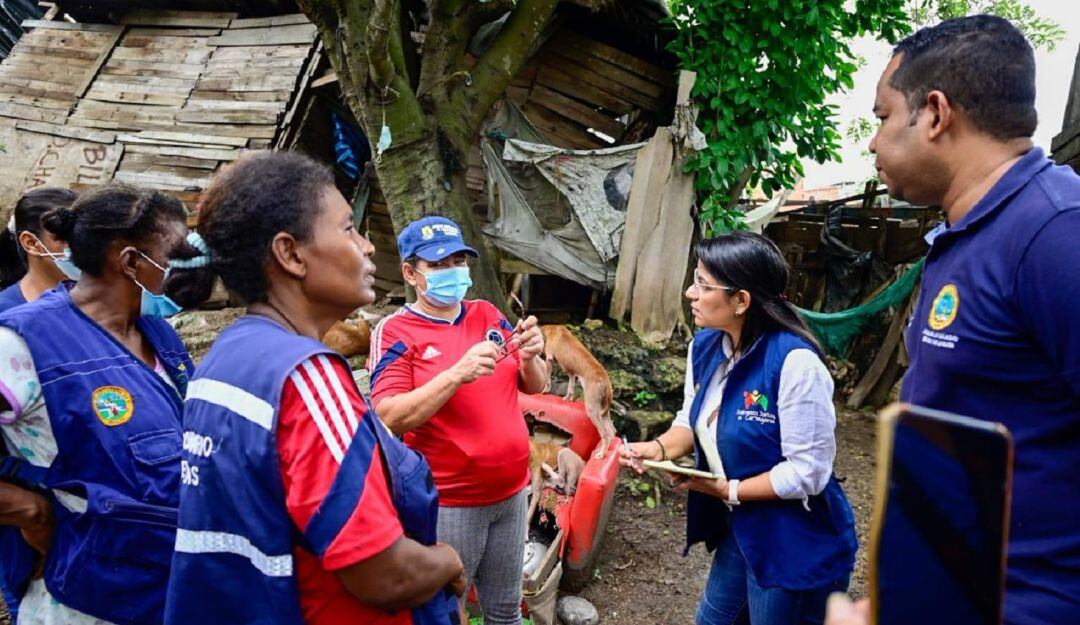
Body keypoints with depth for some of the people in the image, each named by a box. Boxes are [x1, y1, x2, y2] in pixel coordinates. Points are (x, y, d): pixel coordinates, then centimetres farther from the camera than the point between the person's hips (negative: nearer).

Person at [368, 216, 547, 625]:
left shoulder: (487, 315, 6)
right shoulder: (395, 332, -10)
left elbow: (534, 386, 9)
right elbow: (389, 418, -19)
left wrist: (529, 358, -14)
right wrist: (457, 374, -29)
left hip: (511, 492, 5)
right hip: (448, 503, -5)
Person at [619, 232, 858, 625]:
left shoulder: (795, 362, -29)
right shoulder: (705, 346, -4)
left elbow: (807, 472, -26)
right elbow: (693, 421, 7)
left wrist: (728, 490, -20)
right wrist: (658, 449, -13)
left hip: (796, 545, -8)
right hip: (740, 528, 8)